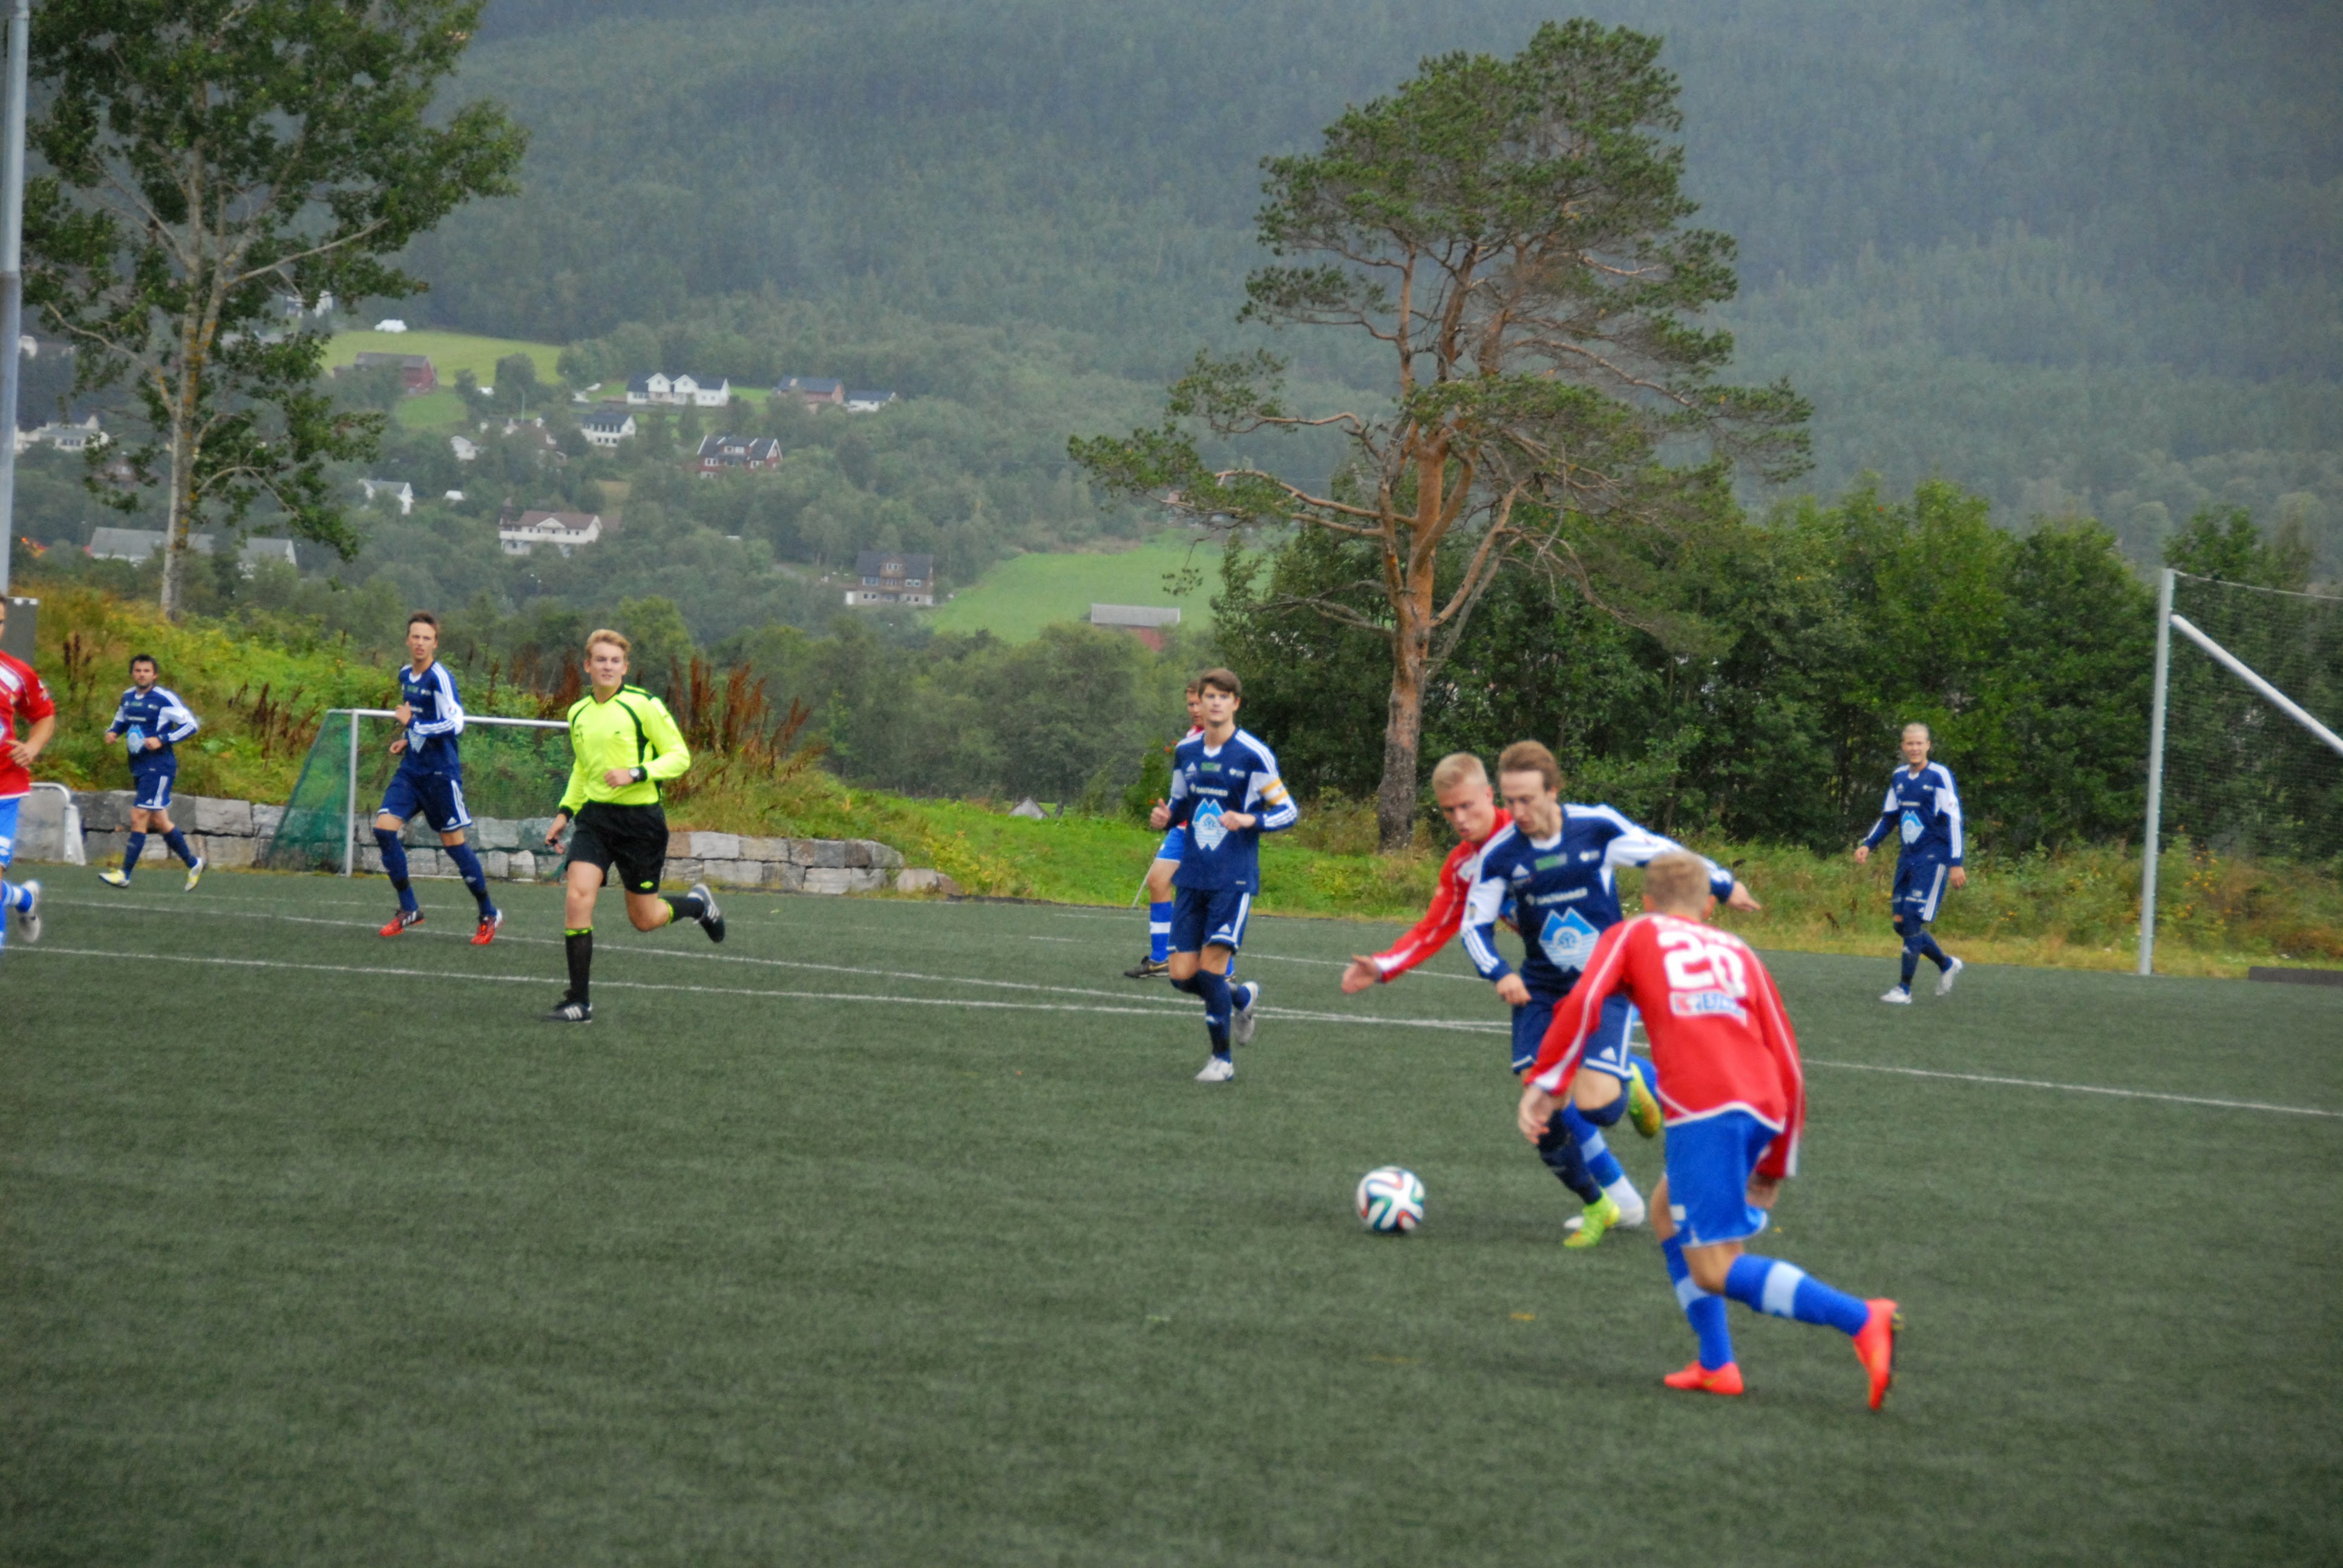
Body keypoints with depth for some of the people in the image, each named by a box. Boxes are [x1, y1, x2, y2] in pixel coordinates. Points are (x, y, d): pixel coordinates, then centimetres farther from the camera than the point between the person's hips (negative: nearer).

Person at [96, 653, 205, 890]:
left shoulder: (165, 698, -11)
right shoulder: (128, 697, 10)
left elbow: (191, 725, -10)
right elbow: (121, 719, 29)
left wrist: (162, 740, -19)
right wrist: (112, 732, 6)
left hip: (159, 766, -8)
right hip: (138, 767, 8)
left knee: (139, 817, -12)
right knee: (159, 822, 13)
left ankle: (125, 874, -10)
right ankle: (193, 863, 28)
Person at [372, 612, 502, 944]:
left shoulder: (440, 677, -15)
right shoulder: (406, 675, 11)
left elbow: (454, 723, -23)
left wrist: (412, 724, -19)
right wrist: (407, 739, 10)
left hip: (441, 771, -7)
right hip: (412, 767, 7)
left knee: (454, 843, -2)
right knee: (384, 829, -7)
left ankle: (489, 914, 13)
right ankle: (409, 909, 3)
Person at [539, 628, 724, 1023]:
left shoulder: (644, 705, -9)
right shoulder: (578, 713, 10)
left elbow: (680, 756, -7)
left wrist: (635, 774, -21)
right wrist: (565, 811, 15)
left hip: (640, 817, -4)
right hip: (594, 815, 4)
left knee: (644, 919, 5)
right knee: (576, 896, -16)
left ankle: (697, 902, 39)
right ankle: (579, 1002, -11)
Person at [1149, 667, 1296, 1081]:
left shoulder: (1255, 755, -8)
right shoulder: (1186, 752, 8)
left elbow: (1289, 811, -3)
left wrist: (1251, 820, -21)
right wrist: (1164, 818, -1)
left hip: (1235, 878, -5)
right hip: (1193, 875, 5)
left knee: (1212, 965, -13)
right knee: (1183, 974, 1)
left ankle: (1223, 1058, 3)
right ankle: (1242, 998, 31)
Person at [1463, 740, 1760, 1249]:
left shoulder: (1597, 827, -11)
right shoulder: (1500, 854, -7)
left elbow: (1661, 853, 4)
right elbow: (1475, 926, 1)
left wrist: (1724, 884, 14)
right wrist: (1500, 974, -18)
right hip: (1542, 992, 2)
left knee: (1593, 1106, -18)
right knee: (1545, 1110, -9)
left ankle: (1630, 1084, 21)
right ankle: (1601, 1205, 13)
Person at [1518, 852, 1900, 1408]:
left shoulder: (1632, 935, 21)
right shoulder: (1737, 952, 28)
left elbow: (1584, 1003, 1)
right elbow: (1787, 1064, 23)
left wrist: (1544, 1082, -1)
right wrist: (1775, 1164, 30)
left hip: (1703, 1109, -6)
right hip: (1762, 1109, 6)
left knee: (1715, 1271, -6)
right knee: (1668, 1213, 26)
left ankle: (1859, 1318, -24)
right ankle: (1716, 1365, 18)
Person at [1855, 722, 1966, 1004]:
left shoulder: (1939, 776, -9)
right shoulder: (1899, 777, 10)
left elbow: (1953, 820, -10)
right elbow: (1889, 816, 21)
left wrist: (1956, 863, -14)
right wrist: (1867, 845, 9)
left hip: (1933, 859, -7)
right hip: (1908, 858, 7)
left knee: (1914, 922, -13)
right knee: (1901, 923, 6)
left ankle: (1904, 989, -8)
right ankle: (1947, 965, 27)